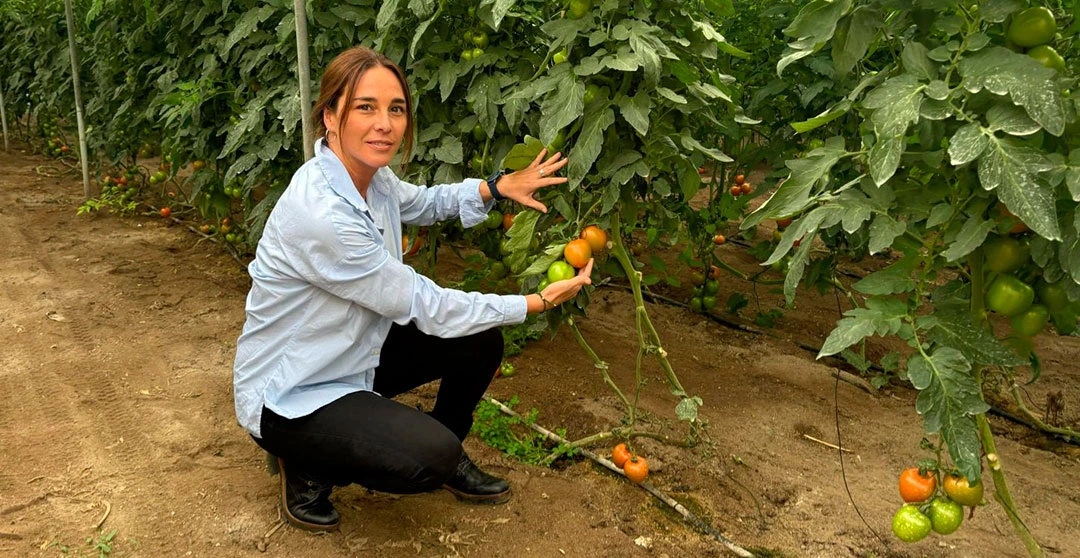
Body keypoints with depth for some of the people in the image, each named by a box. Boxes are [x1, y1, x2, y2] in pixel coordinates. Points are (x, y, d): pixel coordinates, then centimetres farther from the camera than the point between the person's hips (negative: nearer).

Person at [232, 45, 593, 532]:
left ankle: (448, 461, 25)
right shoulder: (320, 214, -33)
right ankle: (307, 469, 2)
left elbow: (422, 203, 17)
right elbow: (424, 307, -25)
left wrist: (497, 186, -1)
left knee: (481, 342, 3)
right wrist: (539, 302, -18)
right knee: (430, 456, -26)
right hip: (289, 396, -8)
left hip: (352, 355, 9)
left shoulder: (371, 175, -7)